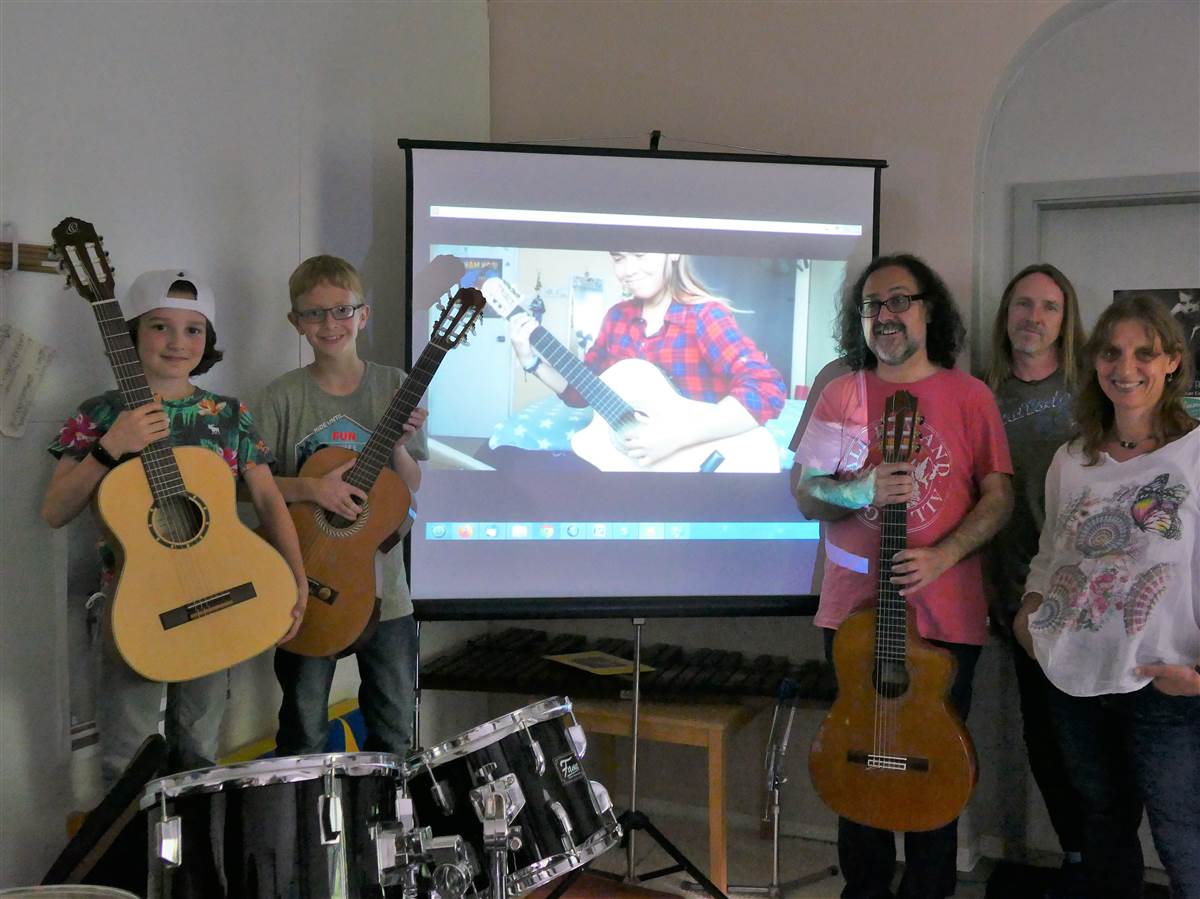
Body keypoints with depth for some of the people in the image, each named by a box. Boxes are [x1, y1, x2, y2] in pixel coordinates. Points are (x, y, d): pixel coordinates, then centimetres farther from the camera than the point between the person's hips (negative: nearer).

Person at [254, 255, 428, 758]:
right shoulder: (282, 397, -4)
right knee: (304, 732, 11)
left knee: (396, 726, 11)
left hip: (380, 580, 2)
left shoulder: (394, 387, 0)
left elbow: (411, 487, 2)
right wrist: (310, 488, -20)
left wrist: (400, 447, -17)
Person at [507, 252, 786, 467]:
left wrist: (676, 436, -34)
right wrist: (531, 360, 1)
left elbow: (768, 391, -28)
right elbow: (582, 390, 18)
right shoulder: (617, 317, 6)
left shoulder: (705, 315, -13)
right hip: (620, 456, 6)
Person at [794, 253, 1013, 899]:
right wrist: (860, 491, -17)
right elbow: (805, 493, 4)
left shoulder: (969, 396, 1)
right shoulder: (844, 393, 4)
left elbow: (998, 496, -1)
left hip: (945, 611, -1)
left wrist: (942, 555, -17)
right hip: (853, 606, 2)